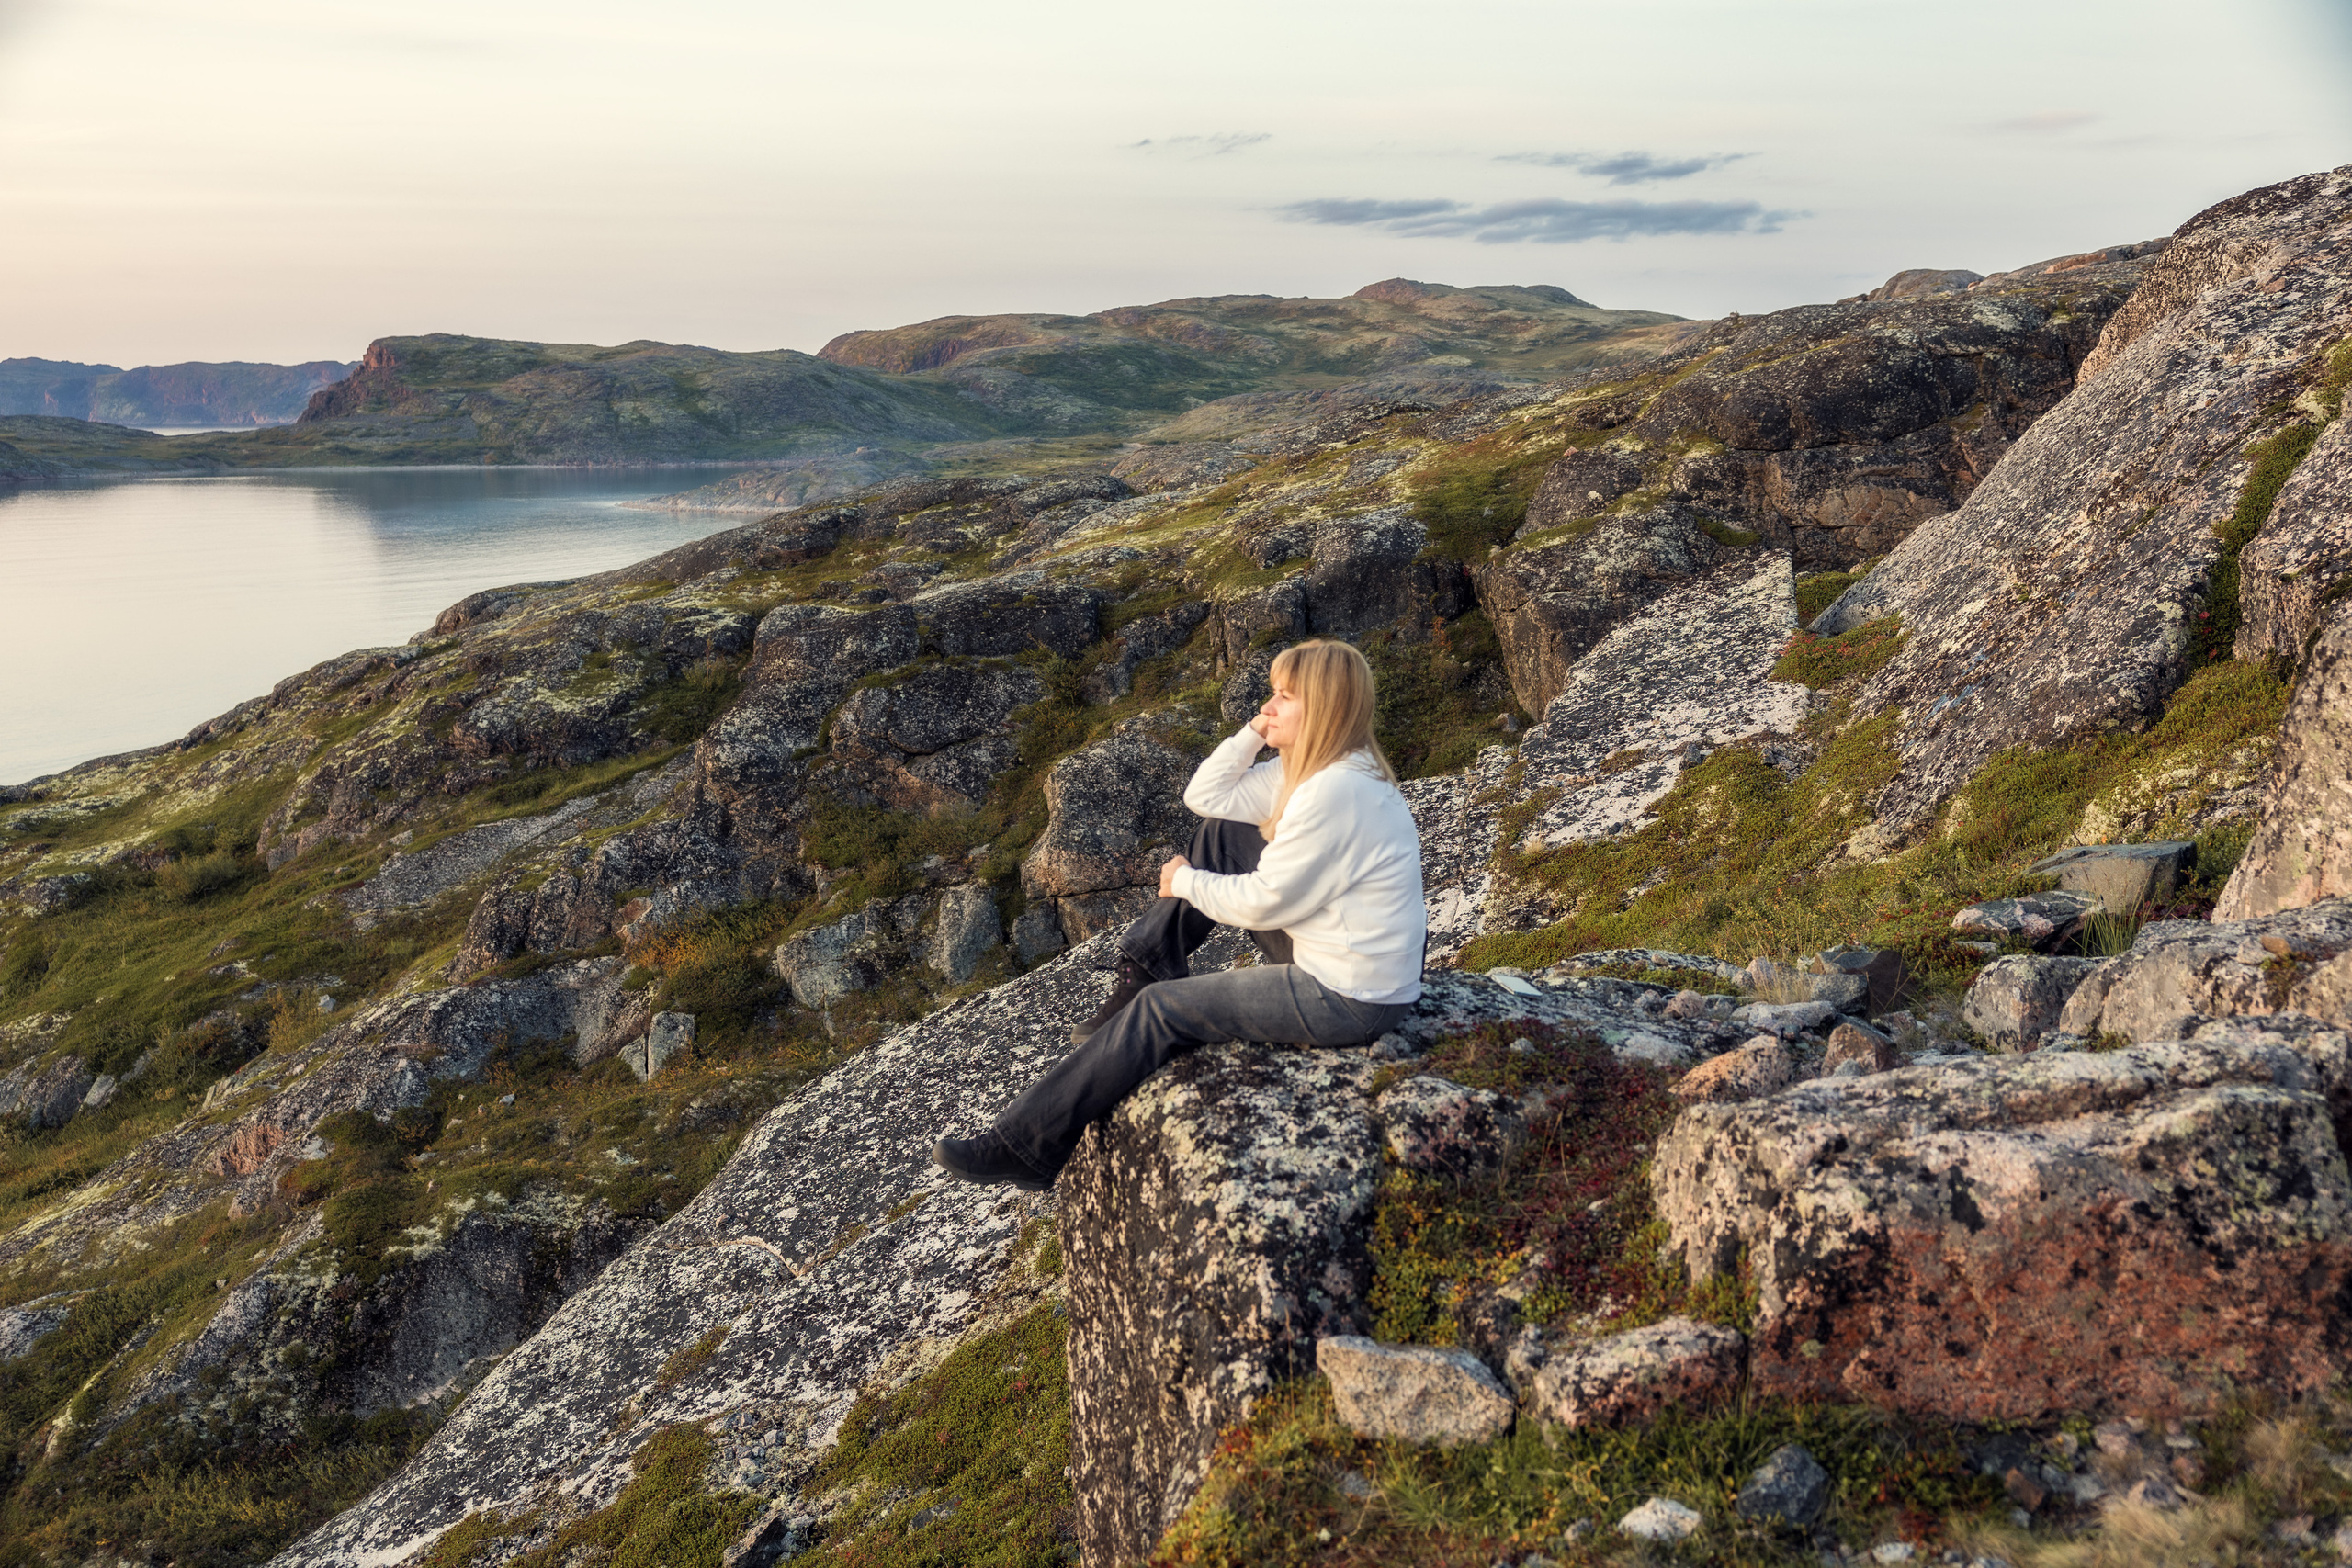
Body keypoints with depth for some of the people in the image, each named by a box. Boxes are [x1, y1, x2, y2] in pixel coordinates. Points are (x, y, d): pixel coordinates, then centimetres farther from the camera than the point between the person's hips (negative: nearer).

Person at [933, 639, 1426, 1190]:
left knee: (1163, 1008, -8)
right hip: (1324, 946, 10)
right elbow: (1206, 797, 6)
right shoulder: (1316, 763, 5)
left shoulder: (1336, 792, -26)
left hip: (1347, 999, -10)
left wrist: (1186, 884, -3)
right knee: (1221, 836, 9)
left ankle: (1028, 1147, 1)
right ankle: (1146, 971, 15)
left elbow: (1262, 902, -20)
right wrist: (1256, 730, -5)